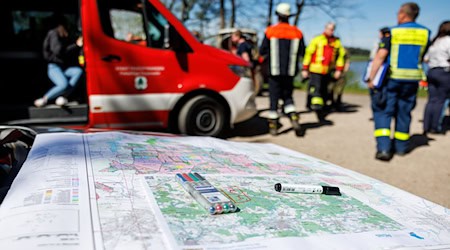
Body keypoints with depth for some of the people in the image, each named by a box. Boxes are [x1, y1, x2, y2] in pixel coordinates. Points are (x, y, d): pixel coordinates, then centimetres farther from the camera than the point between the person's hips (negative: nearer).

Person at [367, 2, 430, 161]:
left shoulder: (393, 32, -5)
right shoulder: (425, 32, 6)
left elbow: (380, 56, -12)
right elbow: (422, 56, 13)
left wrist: (371, 78, -10)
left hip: (392, 78, -3)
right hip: (413, 78, 3)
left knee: (384, 112, 1)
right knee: (404, 112, 15)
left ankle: (383, 148, -11)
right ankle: (401, 146, 24)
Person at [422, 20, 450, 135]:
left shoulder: (433, 41, 15)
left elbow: (426, 59, 15)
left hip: (431, 71, 6)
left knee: (431, 100, 7)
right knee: (440, 100, -1)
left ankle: (426, 127, 5)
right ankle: (435, 127, 1)